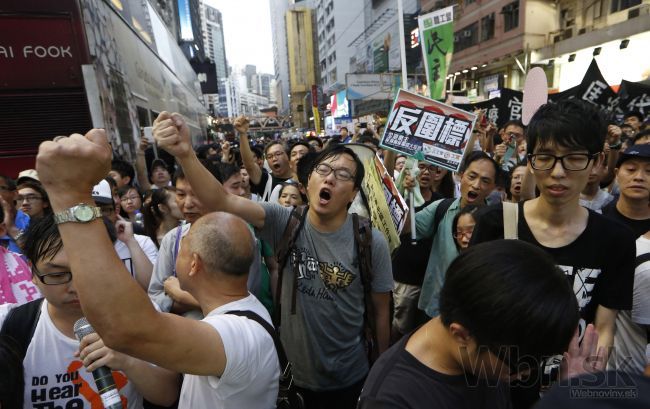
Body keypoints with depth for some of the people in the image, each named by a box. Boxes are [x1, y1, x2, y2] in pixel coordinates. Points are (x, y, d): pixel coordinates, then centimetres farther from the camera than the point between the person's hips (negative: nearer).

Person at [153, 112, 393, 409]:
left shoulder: (372, 243, -16)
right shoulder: (284, 222, -15)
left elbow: (381, 311, -6)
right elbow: (221, 201, -28)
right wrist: (185, 153, -44)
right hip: (298, 370, 1)